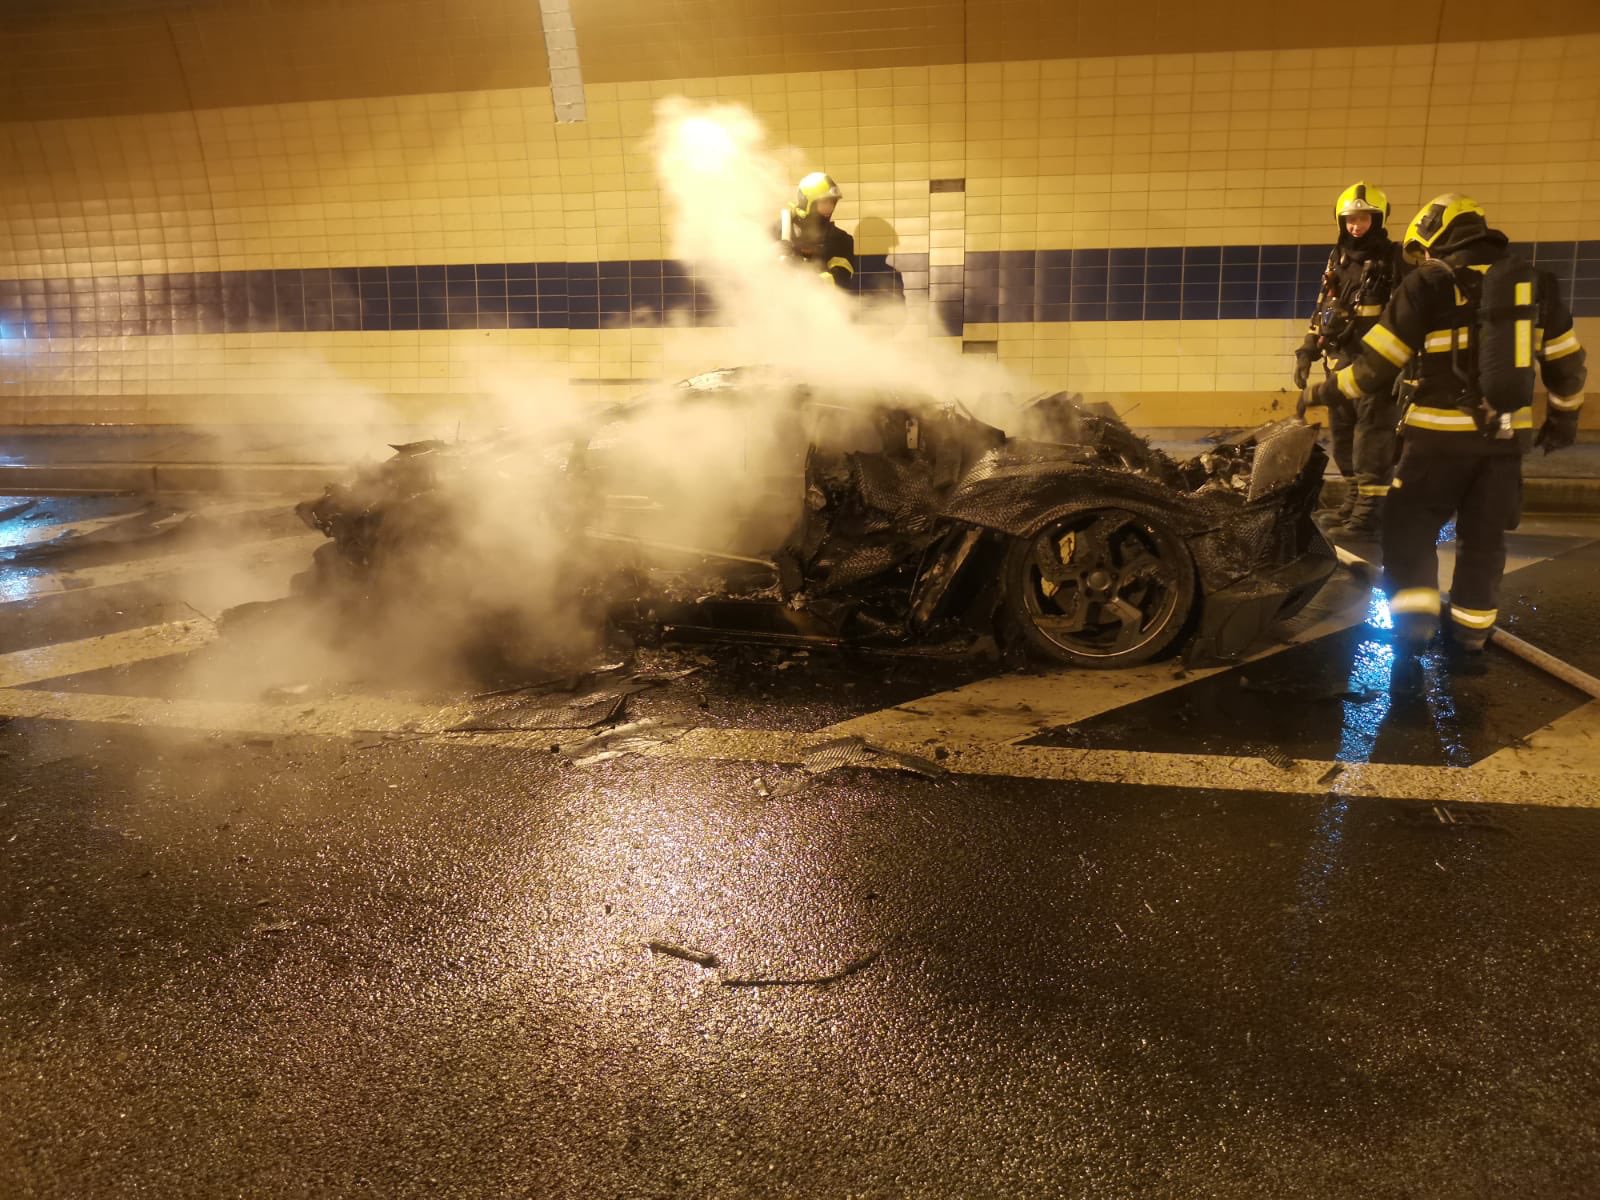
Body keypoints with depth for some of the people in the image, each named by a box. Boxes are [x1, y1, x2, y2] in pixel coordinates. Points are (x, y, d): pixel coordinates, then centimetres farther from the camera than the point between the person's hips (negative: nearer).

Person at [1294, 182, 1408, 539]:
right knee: (1343, 438, 12)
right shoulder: (1337, 261, 16)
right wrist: (1307, 352, 16)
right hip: (1341, 363, 7)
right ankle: (1354, 500, 24)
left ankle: (1370, 512, -9)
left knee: (1373, 439, -10)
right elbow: (1322, 311, 22)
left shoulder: (1394, 261, -3)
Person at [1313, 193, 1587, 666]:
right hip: (1508, 435, 5)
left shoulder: (1427, 285, -8)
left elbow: (1377, 364, -9)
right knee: (1484, 537, 14)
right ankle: (1471, 630, 19)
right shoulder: (1534, 283, 8)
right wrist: (1564, 417, 27)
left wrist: (1329, 389, 6)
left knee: (1410, 525, 6)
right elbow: (1566, 362, 14)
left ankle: (1414, 617, -8)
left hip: (1442, 434, -5)